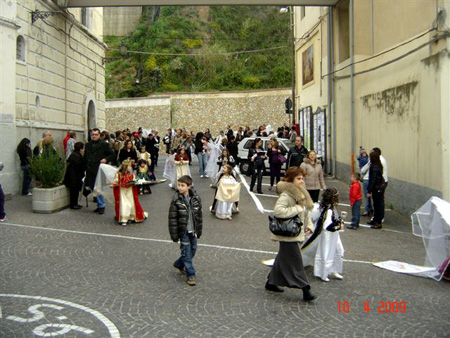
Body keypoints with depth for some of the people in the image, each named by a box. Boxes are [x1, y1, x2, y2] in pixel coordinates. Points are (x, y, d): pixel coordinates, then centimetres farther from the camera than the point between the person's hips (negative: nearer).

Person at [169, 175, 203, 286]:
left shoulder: (196, 198, -4)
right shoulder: (176, 200, -14)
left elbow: (199, 215, 5)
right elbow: (172, 218, -11)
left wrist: (199, 231, 6)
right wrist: (174, 234, -11)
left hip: (193, 231, 4)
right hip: (183, 231, -4)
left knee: (193, 250, 15)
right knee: (187, 252, 0)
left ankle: (179, 264, 39)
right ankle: (190, 275, 11)